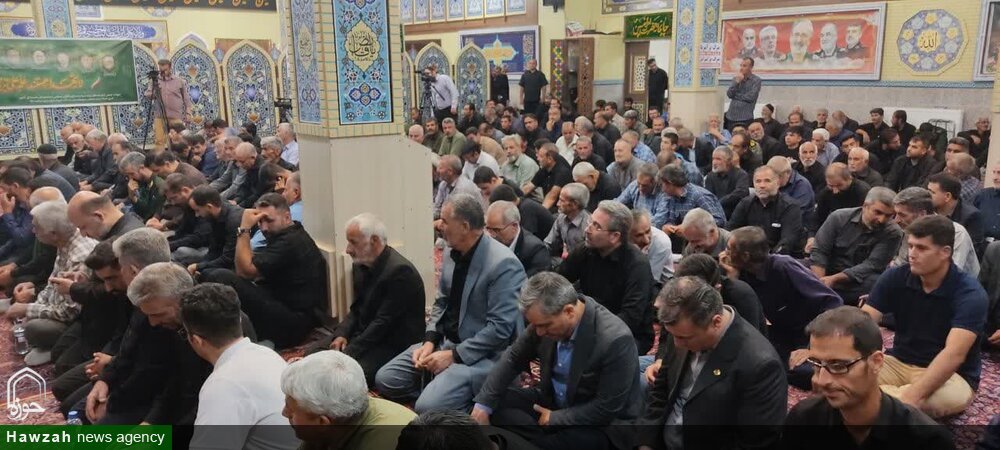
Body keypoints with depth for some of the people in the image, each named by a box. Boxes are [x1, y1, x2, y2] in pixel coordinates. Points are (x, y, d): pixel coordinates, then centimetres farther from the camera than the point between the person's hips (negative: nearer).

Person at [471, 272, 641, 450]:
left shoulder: (615, 339, -30)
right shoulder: (548, 315, -13)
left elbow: (607, 408, -23)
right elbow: (513, 358, 0)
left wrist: (555, 419, -16)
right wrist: (483, 404, -10)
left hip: (597, 424, -6)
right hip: (552, 400, 6)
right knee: (494, 403, -9)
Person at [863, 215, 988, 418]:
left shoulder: (970, 294, -19)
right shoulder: (895, 277, -6)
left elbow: (954, 354, -33)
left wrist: (911, 395, -46)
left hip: (951, 375, -2)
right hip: (899, 363, 2)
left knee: (946, 398, -39)